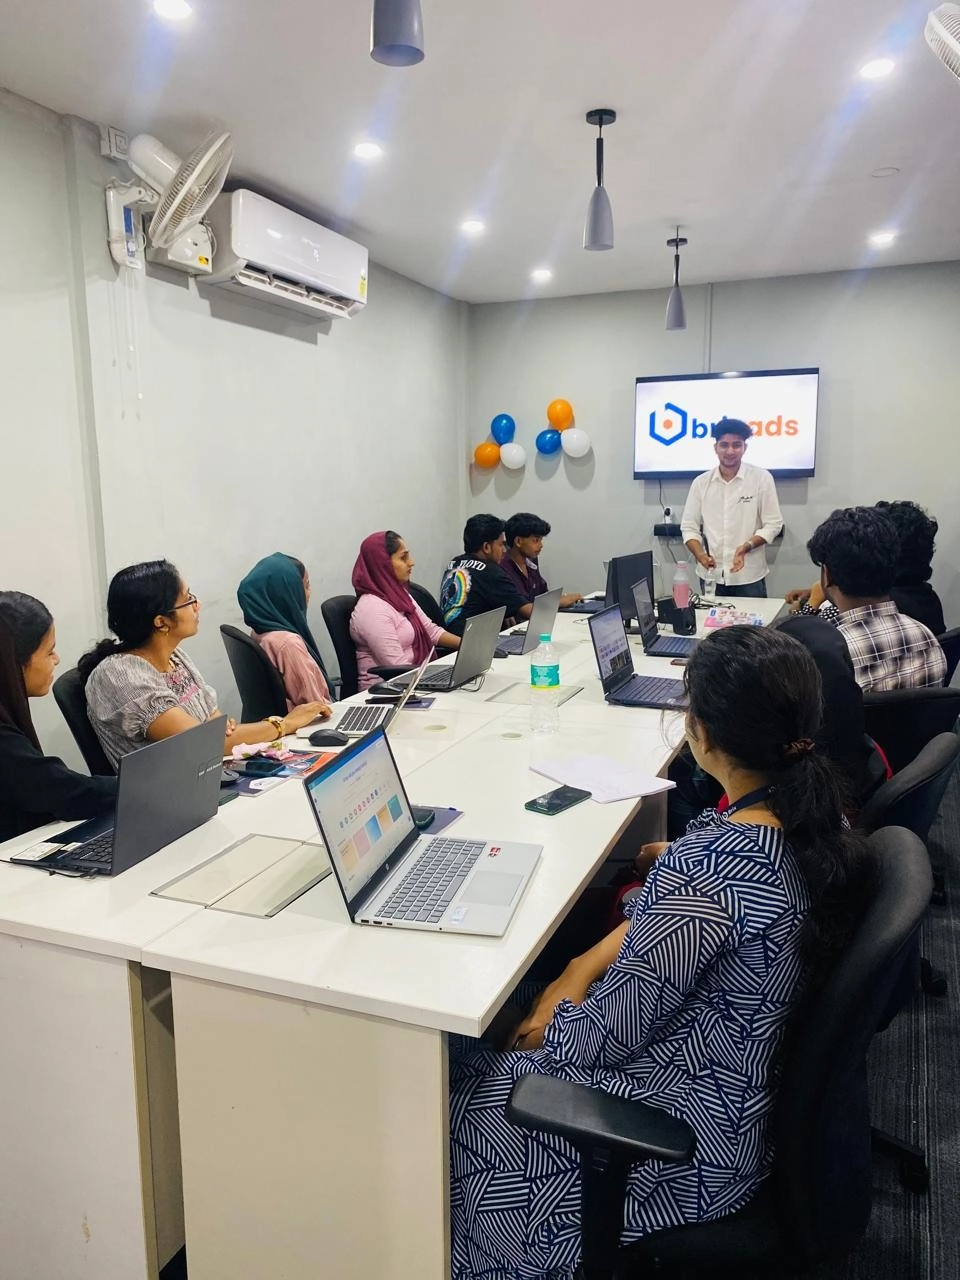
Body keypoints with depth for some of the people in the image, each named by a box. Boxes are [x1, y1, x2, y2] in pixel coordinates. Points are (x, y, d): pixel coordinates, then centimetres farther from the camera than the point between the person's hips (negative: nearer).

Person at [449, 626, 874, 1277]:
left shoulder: (707, 869, -36)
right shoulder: (814, 810, -9)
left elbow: (611, 1034, -23)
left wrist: (544, 1029, -3)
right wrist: (586, 965, 0)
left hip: (704, 1146, -8)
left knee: (465, 1094, 11)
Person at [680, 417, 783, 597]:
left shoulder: (761, 478, -2)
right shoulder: (701, 483, 4)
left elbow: (773, 524, -2)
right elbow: (689, 527, 6)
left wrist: (746, 547, -18)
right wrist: (700, 554, -13)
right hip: (712, 577, 2)